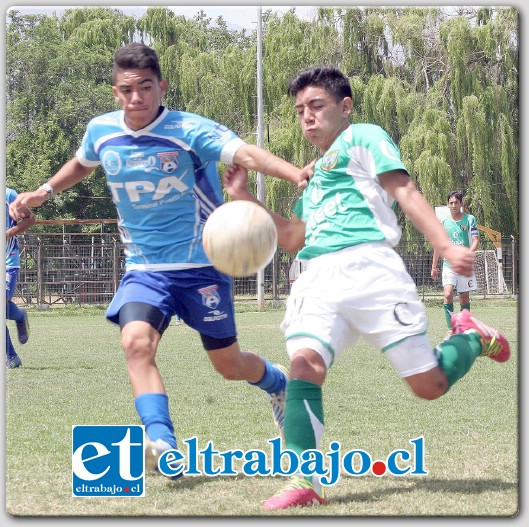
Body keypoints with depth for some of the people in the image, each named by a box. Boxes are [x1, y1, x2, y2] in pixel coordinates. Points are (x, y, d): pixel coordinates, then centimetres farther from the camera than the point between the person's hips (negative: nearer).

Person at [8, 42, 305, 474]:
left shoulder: (189, 130, -18)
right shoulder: (101, 132, -3)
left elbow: (247, 154, -35)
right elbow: (82, 163, 24)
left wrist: (300, 175, -51)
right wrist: (44, 192, 14)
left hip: (202, 265, -3)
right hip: (144, 268, 3)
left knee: (229, 365, 8)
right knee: (136, 342, -26)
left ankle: (277, 382, 44)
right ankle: (163, 446, -33)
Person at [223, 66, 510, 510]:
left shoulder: (363, 138, 8)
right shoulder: (314, 176, 30)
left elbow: (405, 192, -4)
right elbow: (292, 239, 32)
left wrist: (446, 246, -17)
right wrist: (245, 197, 23)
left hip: (368, 268, -6)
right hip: (320, 279, 6)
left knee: (430, 386, -5)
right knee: (303, 364, -20)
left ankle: (472, 338, 28)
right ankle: (306, 481, -21)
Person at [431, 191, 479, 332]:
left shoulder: (470, 219, 1)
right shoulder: (443, 222, 7)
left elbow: (475, 240, -6)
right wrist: (434, 266, 13)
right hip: (448, 265, 1)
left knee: (464, 298, 5)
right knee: (448, 294, -18)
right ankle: (450, 329, -16)